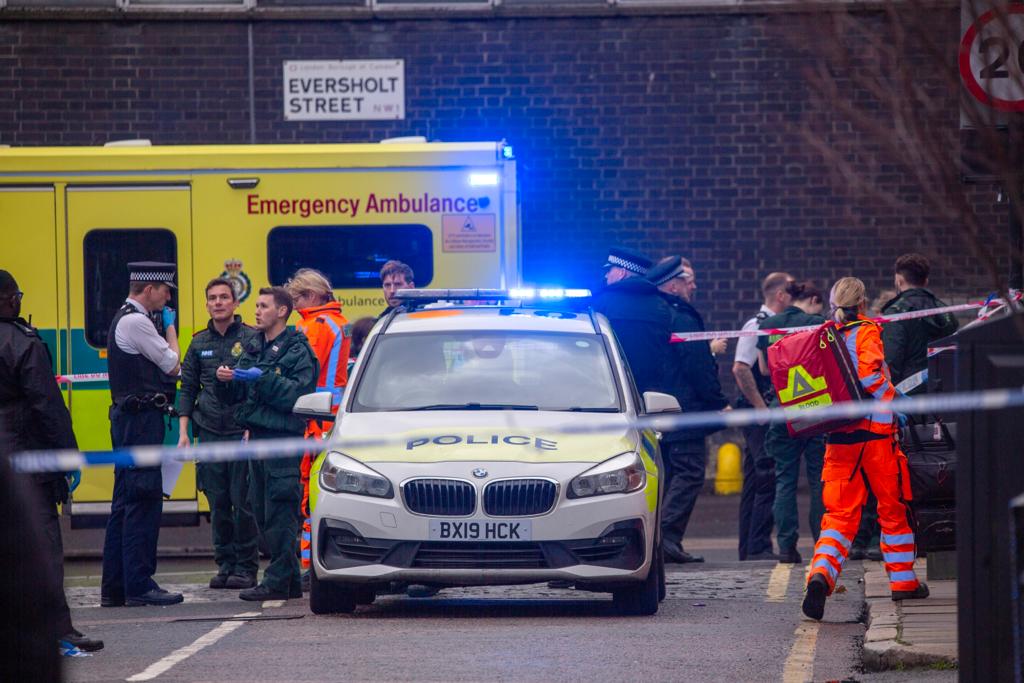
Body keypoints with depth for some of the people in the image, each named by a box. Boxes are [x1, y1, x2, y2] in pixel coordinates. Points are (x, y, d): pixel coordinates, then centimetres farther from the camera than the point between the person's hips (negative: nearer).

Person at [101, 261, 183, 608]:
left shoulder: (125, 319, 19)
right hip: (141, 420, -11)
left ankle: (114, 587, 13)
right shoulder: (136, 322, -14)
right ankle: (139, 585, -10)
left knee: (125, 504, 11)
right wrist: (170, 328, 4)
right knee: (143, 501, -9)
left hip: (130, 419, 11)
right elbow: (172, 365, -7)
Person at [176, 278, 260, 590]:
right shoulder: (199, 343, 14)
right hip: (209, 432, 4)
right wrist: (183, 432, 8)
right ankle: (225, 564, 10)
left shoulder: (251, 339, 2)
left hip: (242, 432, -4)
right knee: (218, 503, 3)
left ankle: (246, 567, 0)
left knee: (243, 501, -6)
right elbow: (187, 388, 15)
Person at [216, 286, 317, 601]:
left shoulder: (297, 350, -5)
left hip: (283, 436, -8)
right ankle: (290, 581, 14)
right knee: (262, 512, 9)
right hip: (257, 436, 8)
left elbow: (298, 394, -17)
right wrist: (226, 380, -2)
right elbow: (234, 396, 19)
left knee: (279, 515, -9)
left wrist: (263, 379, -20)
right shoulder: (254, 348, 19)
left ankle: (279, 581, -9)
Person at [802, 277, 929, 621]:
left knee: (840, 513, 2)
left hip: (839, 436, 4)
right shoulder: (866, 333, -6)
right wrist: (894, 399, -6)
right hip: (876, 430, -4)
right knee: (893, 506, 12)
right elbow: (870, 375, -19)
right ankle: (903, 580, 20)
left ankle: (821, 574, -22)